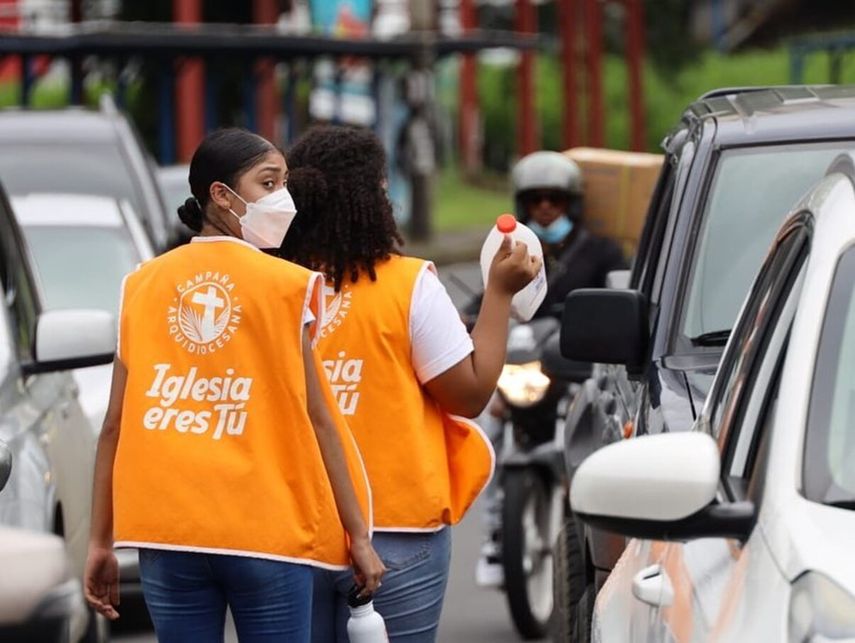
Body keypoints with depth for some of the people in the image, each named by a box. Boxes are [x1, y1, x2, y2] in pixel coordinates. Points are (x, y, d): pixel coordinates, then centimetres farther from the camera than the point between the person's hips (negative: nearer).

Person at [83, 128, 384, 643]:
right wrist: (357, 535, 2)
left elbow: (115, 425, 5)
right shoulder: (286, 285, -1)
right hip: (266, 529, -3)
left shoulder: (144, 285, 7)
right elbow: (317, 420, -2)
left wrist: (101, 542, 8)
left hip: (168, 533, 3)